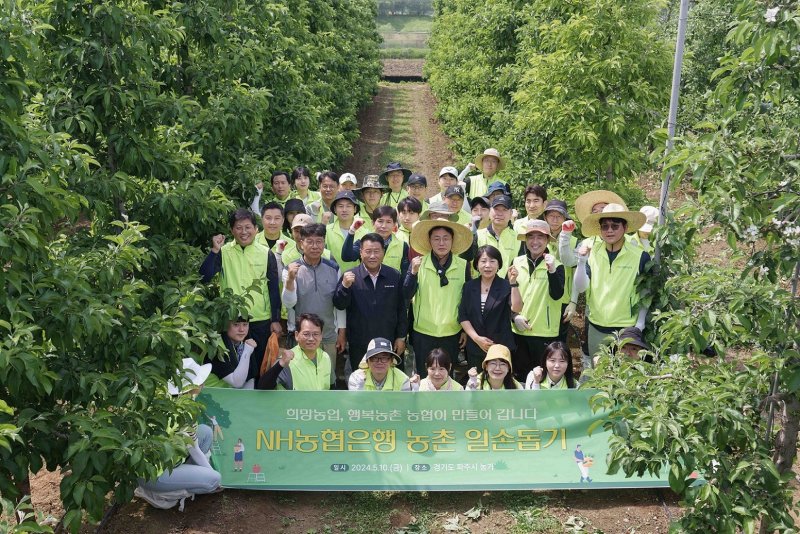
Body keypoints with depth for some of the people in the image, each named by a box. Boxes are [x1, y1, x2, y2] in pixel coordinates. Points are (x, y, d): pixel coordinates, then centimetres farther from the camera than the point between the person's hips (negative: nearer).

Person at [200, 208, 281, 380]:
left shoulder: (266, 254, -1)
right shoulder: (223, 252, -2)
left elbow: (274, 288, 2)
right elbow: (204, 278, -11)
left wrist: (276, 320, 0)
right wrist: (215, 250, -18)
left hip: (262, 321, 1)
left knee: (262, 366, 13)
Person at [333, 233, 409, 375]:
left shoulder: (395, 276, 0)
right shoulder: (350, 276, -5)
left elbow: (401, 308, 5)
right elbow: (339, 305, -8)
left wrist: (401, 337, 4)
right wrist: (345, 286, -26)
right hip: (359, 344, -1)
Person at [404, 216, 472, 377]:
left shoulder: (463, 266, -3)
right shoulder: (419, 263, -4)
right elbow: (407, 295, -8)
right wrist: (413, 272, -23)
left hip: (452, 334, 1)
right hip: (423, 333, 0)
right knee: (424, 379, 9)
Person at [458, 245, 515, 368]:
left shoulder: (506, 286, -4)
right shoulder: (469, 286, 5)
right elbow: (462, 316, 4)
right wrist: (476, 338, -7)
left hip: (502, 347, -3)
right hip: (474, 348, 3)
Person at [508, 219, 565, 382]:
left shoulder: (556, 265, -5)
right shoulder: (517, 262, 4)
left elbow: (557, 295, -19)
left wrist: (551, 271, -33)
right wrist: (514, 315, -6)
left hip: (545, 333, -3)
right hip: (518, 332, 3)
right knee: (519, 376, 13)